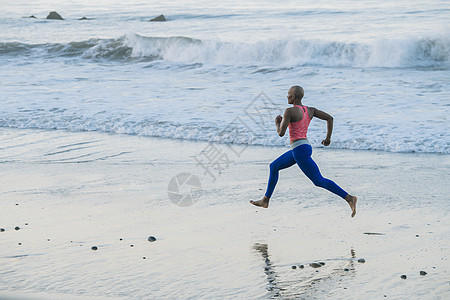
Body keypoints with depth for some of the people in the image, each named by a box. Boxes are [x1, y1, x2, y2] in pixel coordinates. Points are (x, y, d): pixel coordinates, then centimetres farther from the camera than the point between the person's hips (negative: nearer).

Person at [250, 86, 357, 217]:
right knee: (274, 166, 22)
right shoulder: (310, 110, 9)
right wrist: (328, 138, 10)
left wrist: (277, 122, 5)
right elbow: (329, 118, 4)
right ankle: (265, 200, 28)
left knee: (319, 181, -10)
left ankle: (349, 198, -16)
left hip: (300, 151, -10)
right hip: (306, 147, 10)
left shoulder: (289, 111, -14)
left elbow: (281, 133, -15)